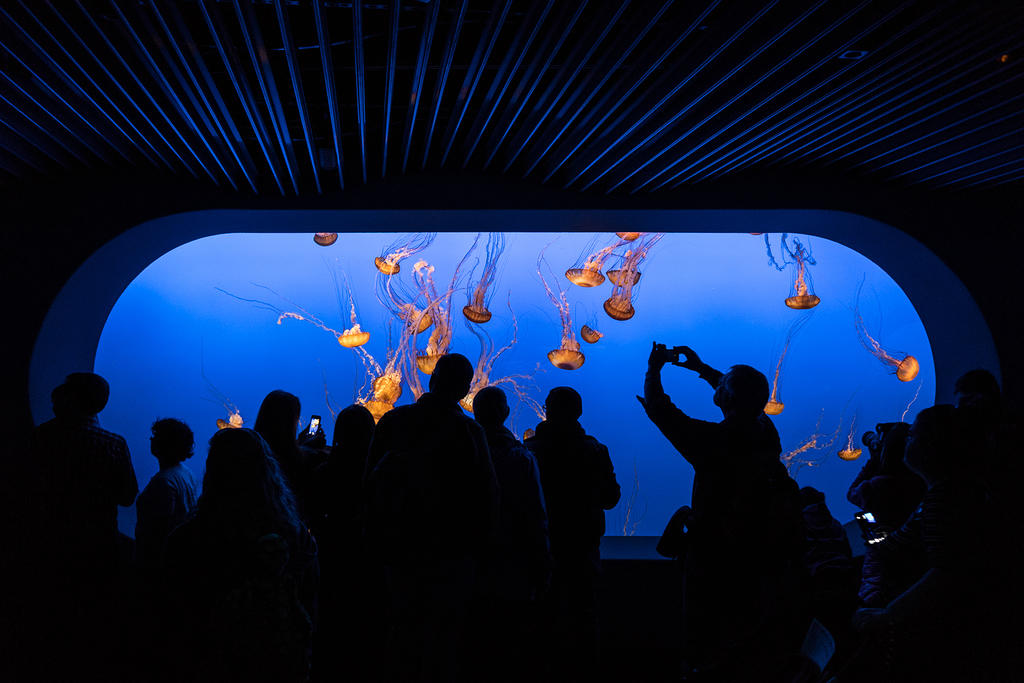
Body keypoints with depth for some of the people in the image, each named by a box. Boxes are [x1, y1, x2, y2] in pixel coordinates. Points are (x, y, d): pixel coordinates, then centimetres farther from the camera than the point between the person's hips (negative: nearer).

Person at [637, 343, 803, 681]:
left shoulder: (712, 441, -24)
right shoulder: (767, 435, -6)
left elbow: (656, 407, -12)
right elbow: (746, 396, 15)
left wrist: (655, 367, 6)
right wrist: (699, 367, 22)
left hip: (716, 566, -5)